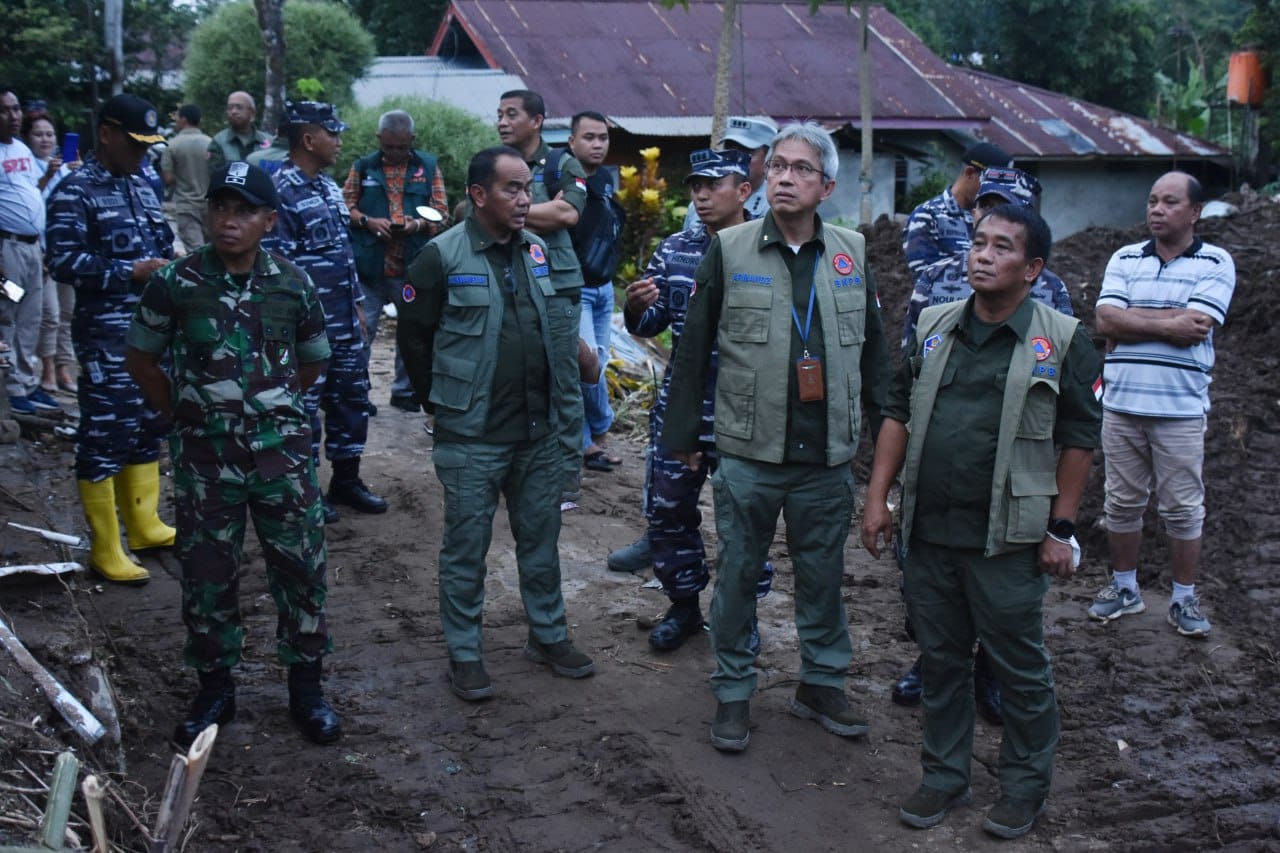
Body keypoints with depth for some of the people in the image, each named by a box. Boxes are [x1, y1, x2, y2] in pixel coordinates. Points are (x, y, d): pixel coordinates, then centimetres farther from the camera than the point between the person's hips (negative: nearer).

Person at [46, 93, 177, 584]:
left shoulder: (142, 186, 14)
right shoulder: (75, 191, -9)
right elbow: (63, 262, -16)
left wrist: (169, 265, 5)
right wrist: (131, 273, -20)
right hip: (106, 335, -8)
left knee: (149, 426, 15)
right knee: (106, 434, -4)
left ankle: (144, 526, 29)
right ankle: (105, 550, 4)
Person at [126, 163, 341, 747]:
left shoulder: (293, 285, -2)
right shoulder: (176, 282, -6)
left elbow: (312, 361, 13)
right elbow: (140, 357, 5)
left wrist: (269, 405, 11)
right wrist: (184, 414, 5)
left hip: (282, 449, 1)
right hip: (204, 455, 0)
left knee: (301, 567, 6)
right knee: (207, 573, 9)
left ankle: (305, 687, 23)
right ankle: (215, 689, 26)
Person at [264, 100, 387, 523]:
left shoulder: (329, 186, 12)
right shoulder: (281, 191, -16)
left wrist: (357, 304, 18)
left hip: (344, 320, 9)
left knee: (351, 396, 14)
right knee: (304, 404, 3)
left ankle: (346, 480, 28)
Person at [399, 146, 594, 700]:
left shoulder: (540, 251, 6)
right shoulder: (443, 256, -10)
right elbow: (412, 334, -4)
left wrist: (556, 396, 14)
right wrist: (442, 402, 1)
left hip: (539, 432, 5)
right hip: (472, 437, -5)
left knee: (541, 540, 16)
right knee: (467, 547, 5)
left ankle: (549, 636, 31)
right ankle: (465, 654, 18)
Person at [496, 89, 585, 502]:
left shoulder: (563, 165, 4)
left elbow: (569, 213, -12)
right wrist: (541, 214, -11)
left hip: (556, 286, -3)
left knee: (561, 382, 0)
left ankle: (567, 472, 8)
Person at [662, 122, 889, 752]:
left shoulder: (852, 253, 6)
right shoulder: (730, 249, -2)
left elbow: (872, 349, 13)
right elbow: (694, 348, 2)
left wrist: (885, 430, 14)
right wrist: (682, 433, 2)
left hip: (828, 457, 2)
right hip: (748, 456, -2)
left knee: (823, 576, 13)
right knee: (739, 575, 8)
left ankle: (821, 683, 30)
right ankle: (733, 692, 23)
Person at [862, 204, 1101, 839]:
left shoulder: (1061, 340, -5)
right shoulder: (935, 326, 8)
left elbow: (1079, 439, -4)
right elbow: (899, 412, 11)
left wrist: (1061, 529, -6)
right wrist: (878, 496, 5)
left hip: (1006, 541, -4)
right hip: (927, 531, 4)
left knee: (1020, 668, 7)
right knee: (941, 660, 15)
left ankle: (1025, 787, 24)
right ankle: (944, 776, 29)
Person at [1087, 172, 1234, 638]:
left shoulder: (1216, 264, -2)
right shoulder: (1125, 259, 7)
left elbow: (1196, 328, -16)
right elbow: (1105, 321, -5)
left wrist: (1130, 321, -10)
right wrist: (1167, 323, -13)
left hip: (1180, 408, -3)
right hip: (1121, 404, 3)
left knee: (1184, 508, 5)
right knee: (1122, 502, 12)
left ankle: (1184, 599, 19)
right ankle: (1124, 587, 27)